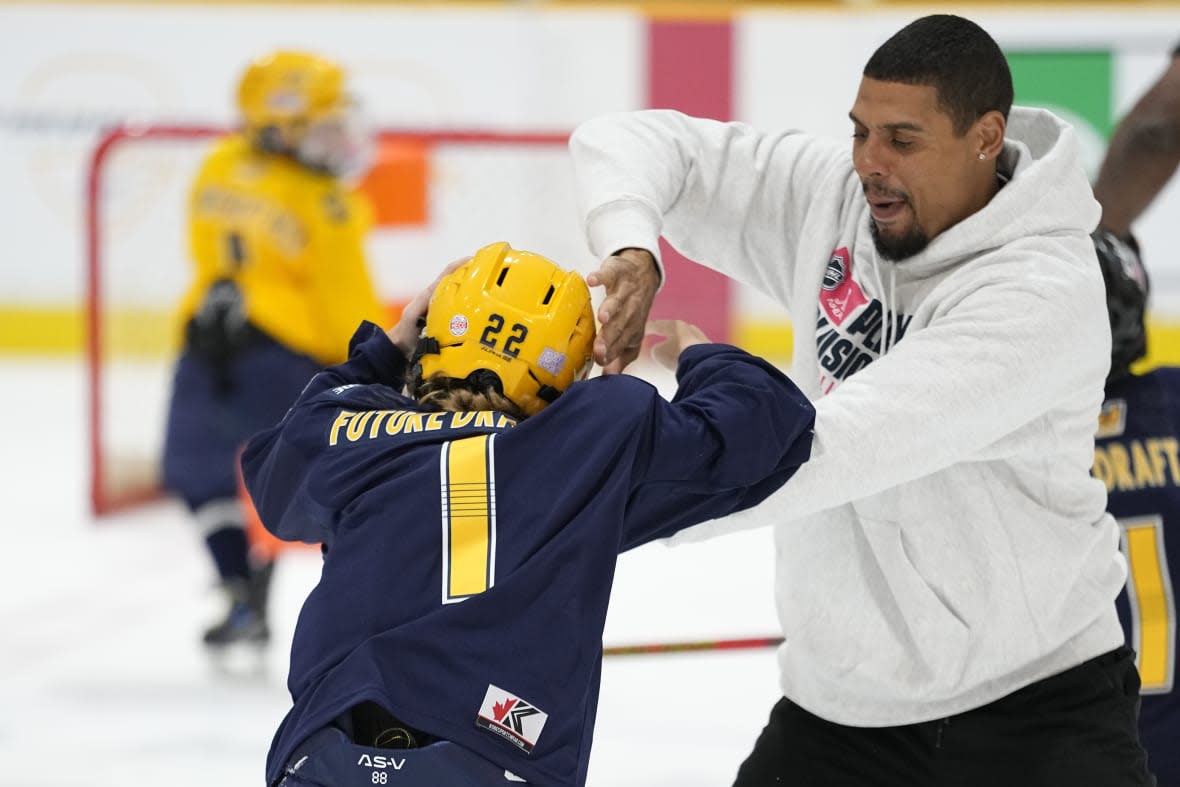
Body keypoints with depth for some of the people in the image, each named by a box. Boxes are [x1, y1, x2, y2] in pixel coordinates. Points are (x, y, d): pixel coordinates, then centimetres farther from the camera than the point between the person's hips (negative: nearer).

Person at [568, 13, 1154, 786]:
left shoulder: (1046, 292, -24)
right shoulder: (830, 199, -4)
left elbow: (851, 444, -32)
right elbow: (625, 142, -1)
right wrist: (631, 251, -24)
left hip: (1033, 698, -5)